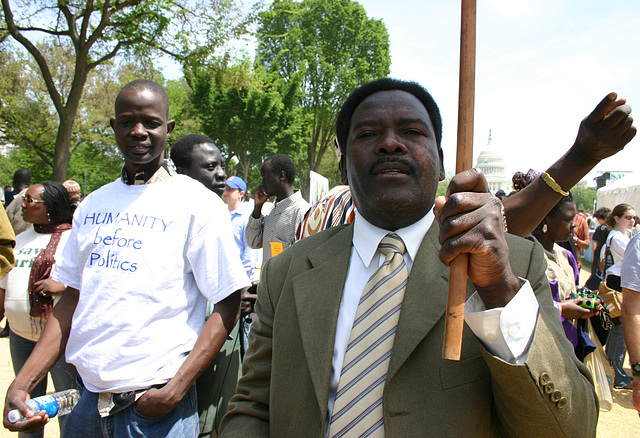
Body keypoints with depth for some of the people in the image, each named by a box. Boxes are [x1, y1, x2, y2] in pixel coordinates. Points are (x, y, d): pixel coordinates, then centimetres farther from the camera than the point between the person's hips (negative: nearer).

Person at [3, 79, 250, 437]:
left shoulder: (198, 204, -9)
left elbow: (228, 305, -11)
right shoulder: (93, 205, 7)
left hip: (153, 400, -4)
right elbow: (72, 299, 10)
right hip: (86, 394, 5)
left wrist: (175, 391, -17)